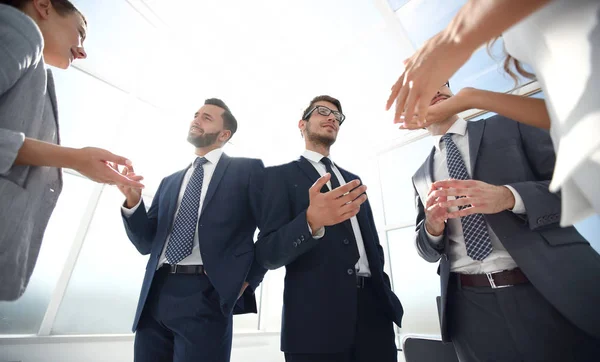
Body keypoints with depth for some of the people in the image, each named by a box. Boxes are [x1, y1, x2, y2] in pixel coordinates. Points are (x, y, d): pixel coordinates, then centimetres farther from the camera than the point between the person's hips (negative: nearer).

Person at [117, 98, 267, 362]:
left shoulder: (247, 170, 0)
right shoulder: (170, 181, 16)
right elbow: (147, 243, 12)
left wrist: (248, 279, -7)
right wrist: (133, 201, -3)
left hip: (206, 296, -5)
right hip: (155, 296, 6)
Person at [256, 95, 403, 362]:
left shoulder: (352, 179, 15)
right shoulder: (280, 175, -2)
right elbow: (266, 253, -11)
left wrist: (384, 293, 7)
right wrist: (311, 221, -29)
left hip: (373, 307, 5)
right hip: (317, 315, -4)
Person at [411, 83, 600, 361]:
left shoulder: (510, 125, 5)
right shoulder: (421, 176, 9)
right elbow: (426, 250, 11)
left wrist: (510, 196, -20)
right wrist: (432, 227, -13)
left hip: (554, 289, -1)